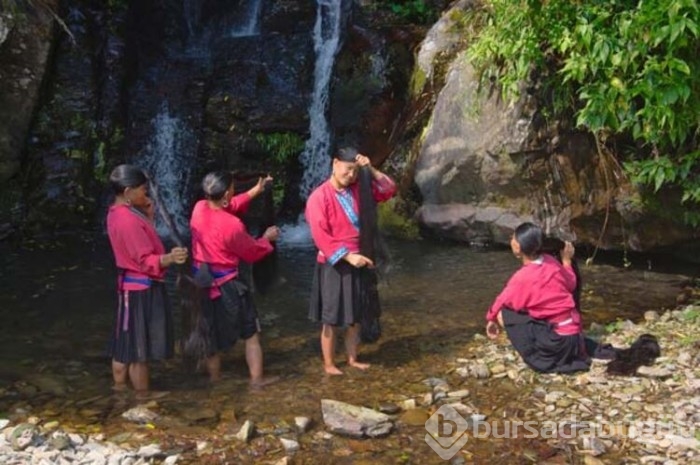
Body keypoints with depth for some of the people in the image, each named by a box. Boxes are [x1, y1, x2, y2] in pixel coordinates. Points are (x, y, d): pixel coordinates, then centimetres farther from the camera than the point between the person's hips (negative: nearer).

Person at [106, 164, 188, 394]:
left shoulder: (117, 214, 8)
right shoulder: (129, 220, -23)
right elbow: (145, 260, -24)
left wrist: (148, 217, 10)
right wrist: (169, 258, -41)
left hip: (130, 285, 10)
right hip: (143, 288, -10)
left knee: (125, 346, 16)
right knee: (139, 350, 0)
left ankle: (120, 394, 25)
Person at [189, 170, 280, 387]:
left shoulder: (199, 208, -7)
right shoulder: (232, 225, -24)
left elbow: (230, 206, 11)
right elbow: (252, 252, -8)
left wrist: (256, 190, 14)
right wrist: (267, 238, 11)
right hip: (226, 285, -7)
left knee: (210, 332, 20)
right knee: (251, 332, 10)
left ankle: (214, 376, 32)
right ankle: (257, 378, 16)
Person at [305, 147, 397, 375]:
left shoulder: (357, 190, 4)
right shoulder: (319, 197, -14)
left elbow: (389, 190, 7)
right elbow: (321, 237, -19)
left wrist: (371, 170, -7)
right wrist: (347, 256, -23)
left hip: (357, 262, 6)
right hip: (333, 266, -6)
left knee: (355, 317, 15)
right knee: (331, 320, 4)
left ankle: (352, 359, 30)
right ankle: (328, 364, 18)